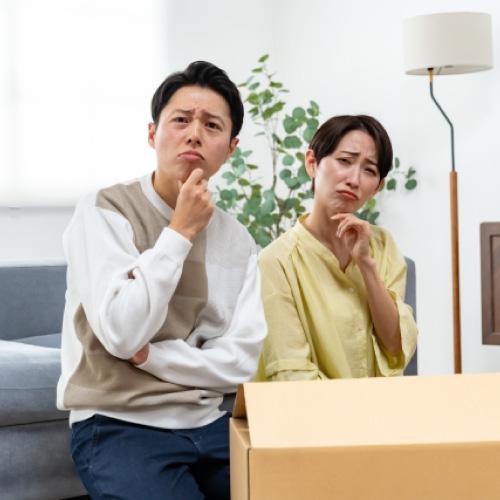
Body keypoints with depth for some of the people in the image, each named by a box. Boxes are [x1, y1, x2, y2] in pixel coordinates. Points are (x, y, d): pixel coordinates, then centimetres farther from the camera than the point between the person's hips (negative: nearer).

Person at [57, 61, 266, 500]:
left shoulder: (238, 242, 6)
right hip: (118, 427, -4)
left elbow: (241, 362, 0)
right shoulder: (104, 213, -9)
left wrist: (148, 354, -13)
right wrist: (180, 232, -15)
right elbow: (122, 334, -20)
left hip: (208, 425, 5)